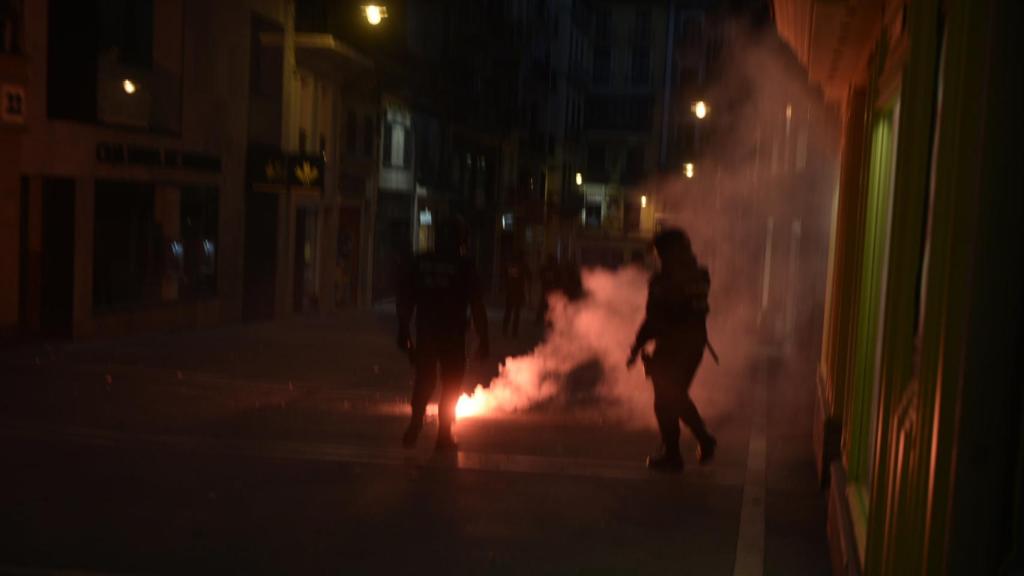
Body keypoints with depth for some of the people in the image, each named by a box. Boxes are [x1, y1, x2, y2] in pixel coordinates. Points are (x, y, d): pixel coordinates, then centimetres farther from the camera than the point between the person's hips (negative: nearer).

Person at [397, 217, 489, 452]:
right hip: (453, 336, -3)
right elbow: (477, 306, -6)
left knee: (424, 380, 18)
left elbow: (404, 300, 6)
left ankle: (415, 424, 4)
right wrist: (483, 338, 0)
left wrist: (404, 331, 14)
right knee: (451, 386, 9)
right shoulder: (464, 267, -6)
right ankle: (444, 436, 11)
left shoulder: (418, 263, 5)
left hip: (425, 334, 3)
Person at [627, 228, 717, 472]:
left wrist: (636, 348, -9)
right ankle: (703, 438, 17)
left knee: (666, 402, 4)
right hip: (695, 343, 7)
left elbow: (653, 320, -17)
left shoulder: (663, 281, -17)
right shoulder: (700, 275, 5)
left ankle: (672, 456, 10)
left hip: (671, 347, -7)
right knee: (678, 395, 23)